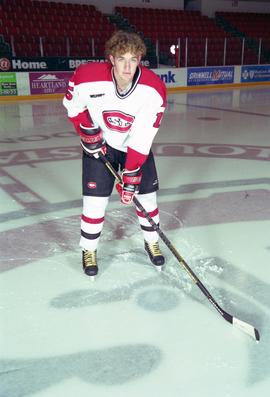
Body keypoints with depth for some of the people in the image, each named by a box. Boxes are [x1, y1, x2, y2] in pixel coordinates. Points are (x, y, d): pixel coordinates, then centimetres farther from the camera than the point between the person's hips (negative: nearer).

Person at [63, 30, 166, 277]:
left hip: (136, 144, 1)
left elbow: (142, 140, -26)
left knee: (146, 194, 3)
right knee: (95, 199, -4)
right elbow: (73, 106, -4)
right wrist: (89, 133, -11)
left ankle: (152, 241, 28)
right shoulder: (88, 77, -27)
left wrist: (130, 177, -26)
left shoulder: (153, 89, -27)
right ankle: (89, 249, 18)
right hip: (99, 143, -1)